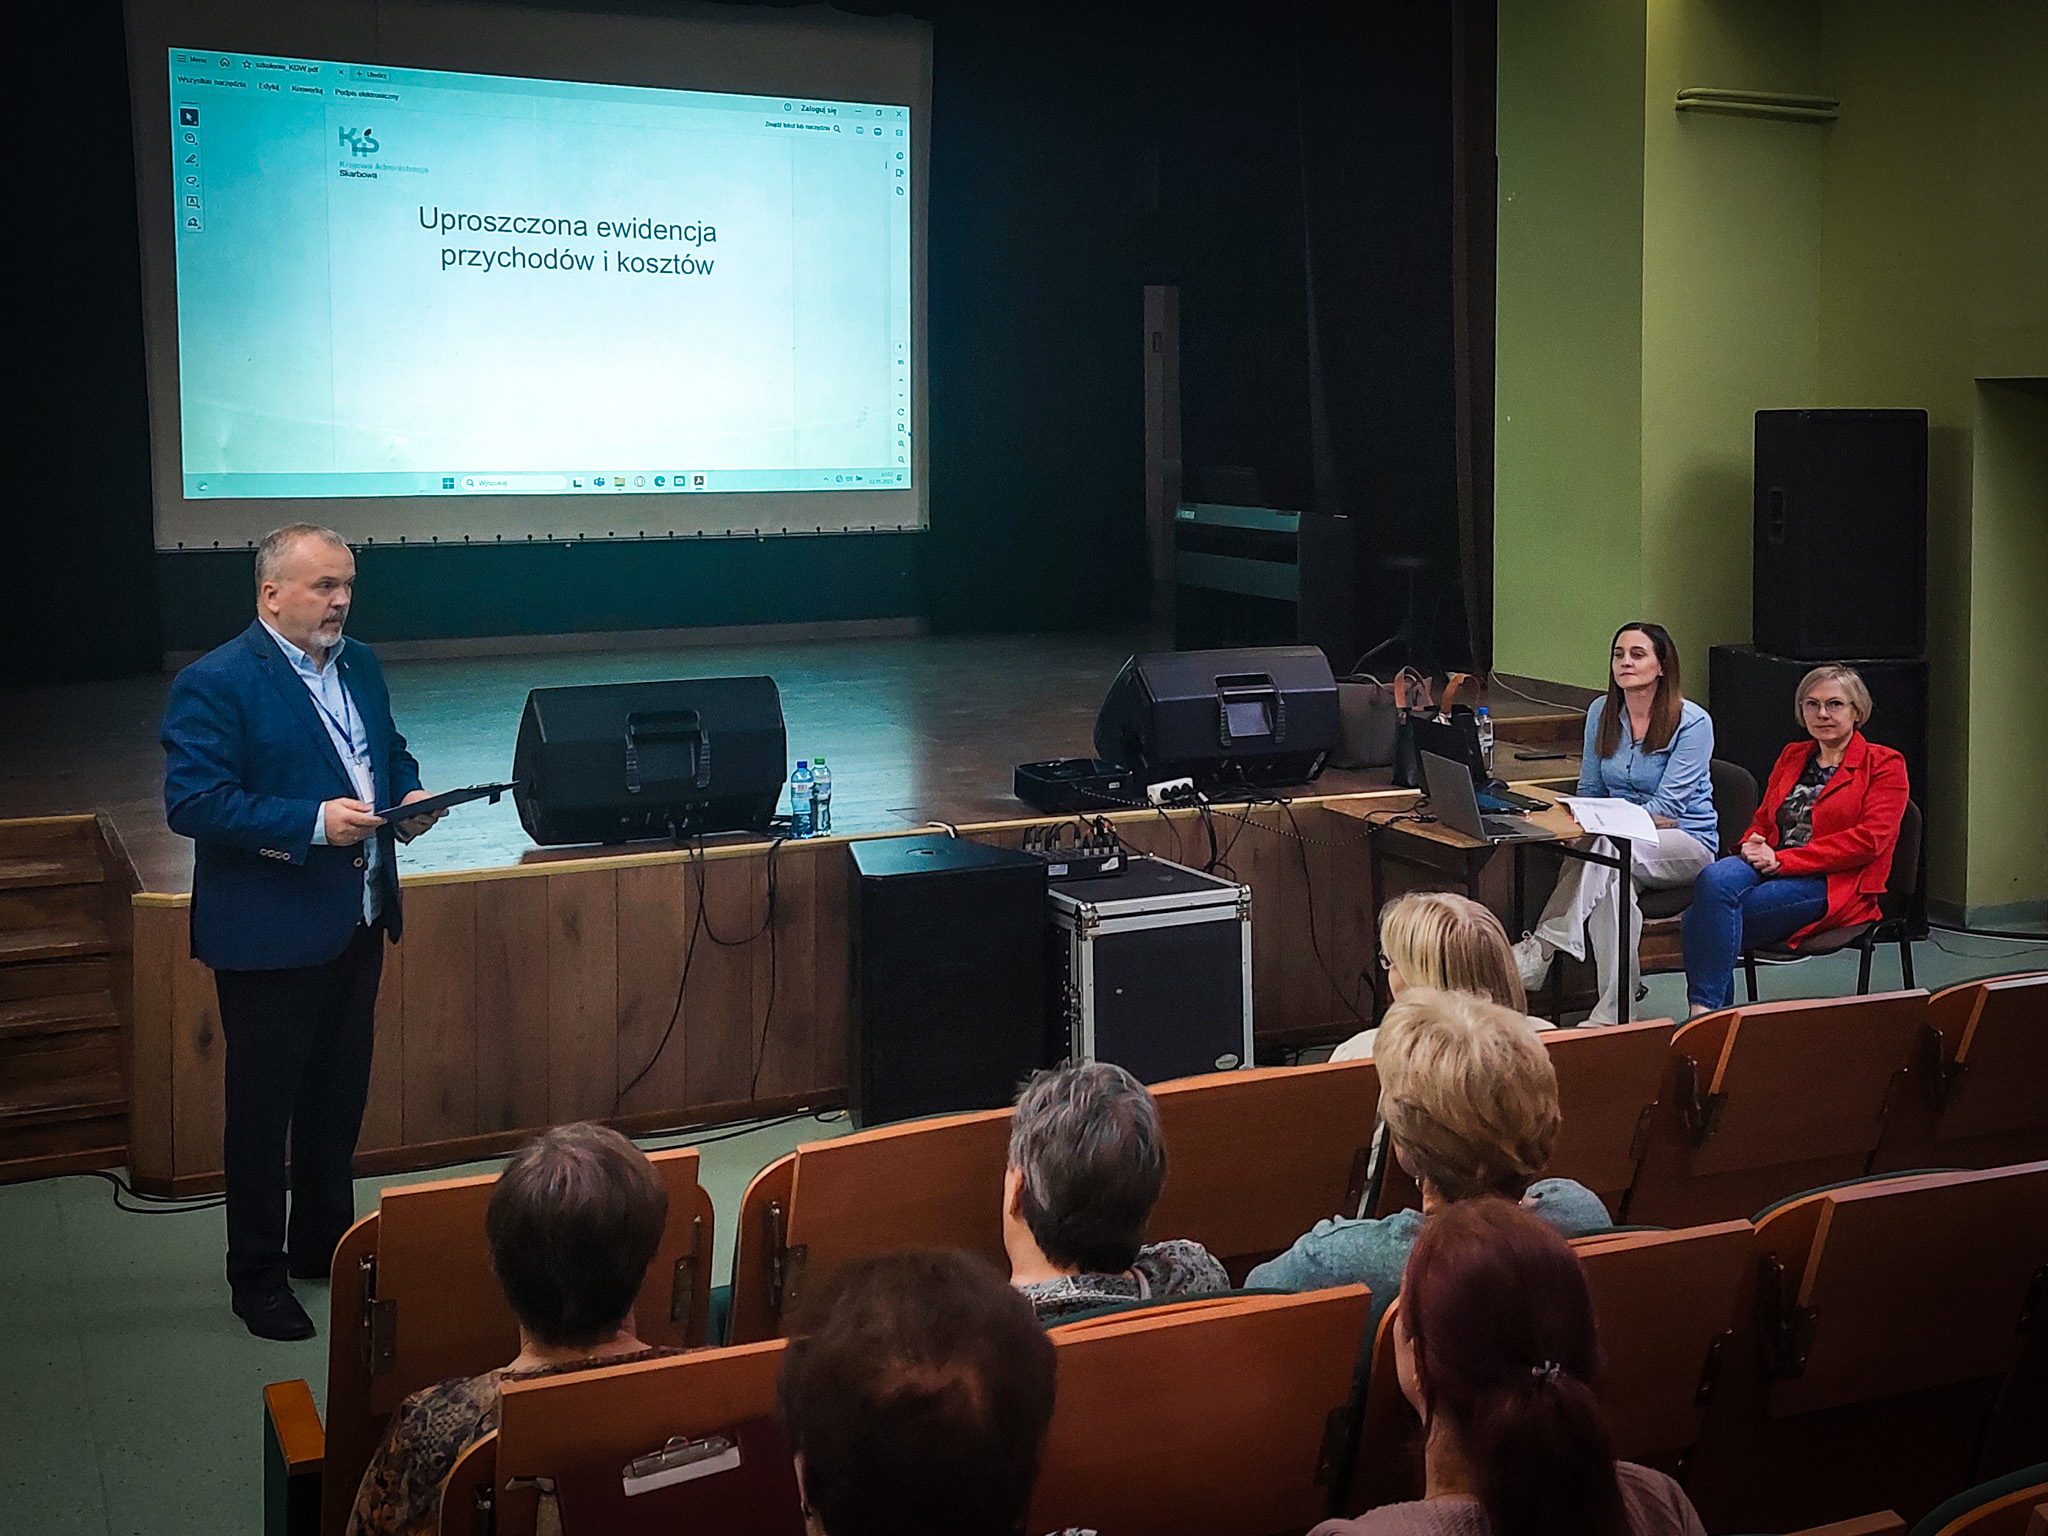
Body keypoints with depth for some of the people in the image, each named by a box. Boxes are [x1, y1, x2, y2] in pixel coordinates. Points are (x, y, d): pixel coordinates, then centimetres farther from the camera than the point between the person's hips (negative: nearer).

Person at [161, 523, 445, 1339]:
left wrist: (407, 794, -1)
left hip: (357, 920, 7)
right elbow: (191, 801, -21)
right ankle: (256, 1276, 18)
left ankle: (324, 1244, 34)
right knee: (263, 1105, 5)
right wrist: (312, 822, -27)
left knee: (340, 1094, 18)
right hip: (269, 933, -7)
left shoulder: (360, 666, 9)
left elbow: (391, 749, 22)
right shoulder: (215, 683, -16)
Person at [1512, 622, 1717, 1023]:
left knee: (1607, 849, -37)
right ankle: (1614, 1011, -41)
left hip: (1686, 843, -4)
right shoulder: (1602, 713, 8)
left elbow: (1667, 805, -17)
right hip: (1622, 843, 4)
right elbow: (1589, 791, 13)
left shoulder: (1692, 722, -10)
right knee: (1612, 879, -35)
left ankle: (1540, 951, -41)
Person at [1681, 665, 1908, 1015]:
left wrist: (1784, 860, -14)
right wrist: (1752, 844, -1)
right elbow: (1762, 819, 27)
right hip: (1773, 869, 5)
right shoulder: (1792, 757, 24)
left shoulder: (1883, 764, 6)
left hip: (1834, 885, -5)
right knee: (1713, 878, -32)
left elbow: (1870, 839, -8)